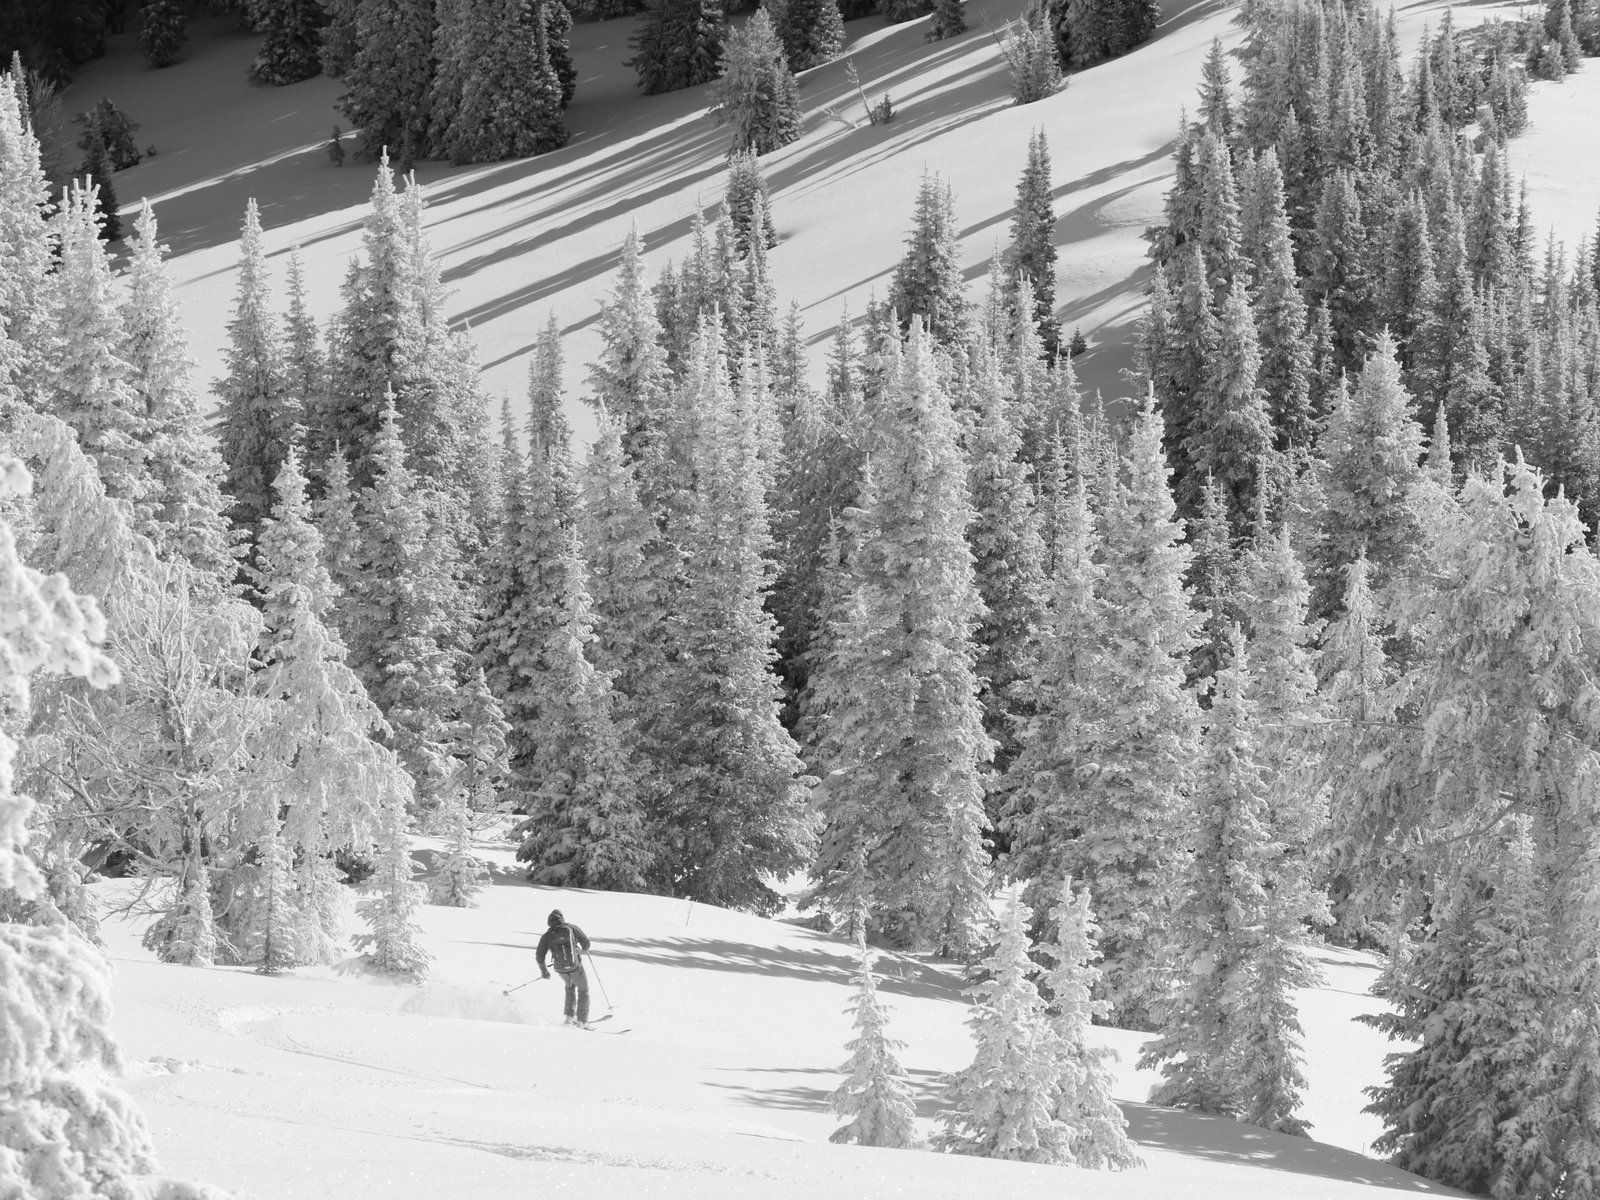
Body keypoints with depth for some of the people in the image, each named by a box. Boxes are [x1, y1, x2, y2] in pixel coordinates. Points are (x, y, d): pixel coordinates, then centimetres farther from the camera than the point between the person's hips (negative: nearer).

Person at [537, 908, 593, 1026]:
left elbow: (539, 957, 0)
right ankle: (582, 1020, 9)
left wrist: (544, 971, 17)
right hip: (576, 967, -3)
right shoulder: (572, 929, -5)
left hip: (561, 969, 3)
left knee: (570, 986, 33)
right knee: (583, 991, 17)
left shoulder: (547, 936, -2)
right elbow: (586, 942, 6)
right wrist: (584, 950, 30)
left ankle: (570, 1016, 27)